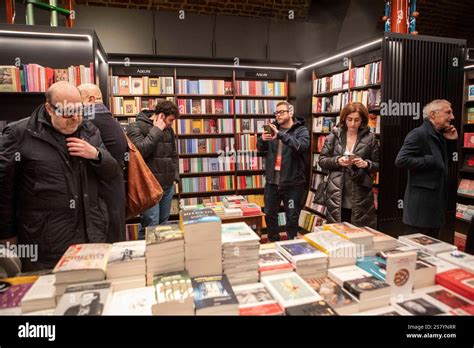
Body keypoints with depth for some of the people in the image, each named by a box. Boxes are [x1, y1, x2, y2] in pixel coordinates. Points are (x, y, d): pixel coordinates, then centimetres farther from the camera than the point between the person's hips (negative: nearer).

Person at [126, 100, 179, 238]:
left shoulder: (168, 130, 15)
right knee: (150, 226, -9)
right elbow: (141, 150, -22)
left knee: (163, 224, 13)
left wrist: (175, 176, 13)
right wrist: (156, 130, -14)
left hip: (168, 186, 6)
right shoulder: (136, 127, -5)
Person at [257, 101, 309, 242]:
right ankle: (273, 242, 34)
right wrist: (262, 139, -18)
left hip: (292, 182, -4)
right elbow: (261, 148, 5)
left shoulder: (301, 130, -3)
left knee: (292, 217, 8)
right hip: (272, 181, 5)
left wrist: (281, 134, -35)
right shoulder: (273, 128, 10)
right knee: (270, 214, 15)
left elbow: (302, 146, -23)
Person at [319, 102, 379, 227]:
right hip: (337, 195, 0)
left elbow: (377, 164, 7)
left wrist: (366, 164, -13)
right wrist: (337, 160, -14)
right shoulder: (334, 135, 2)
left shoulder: (370, 138, 2)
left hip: (360, 197, 0)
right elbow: (322, 160, 3)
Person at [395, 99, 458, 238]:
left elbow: (444, 163, 20)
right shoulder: (418, 134, -14)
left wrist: (451, 142, 10)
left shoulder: (439, 136, 14)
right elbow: (401, 160, -24)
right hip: (421, 203, -9)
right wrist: (429, 161, -19)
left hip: (436, 202, 10)